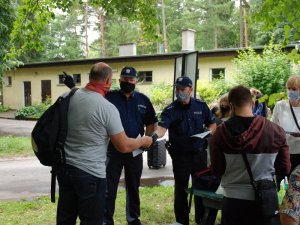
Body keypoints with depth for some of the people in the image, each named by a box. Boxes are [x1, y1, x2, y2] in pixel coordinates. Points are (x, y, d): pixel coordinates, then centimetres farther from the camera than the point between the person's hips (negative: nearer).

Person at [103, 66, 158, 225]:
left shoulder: (143, 100, 5)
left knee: (133, 188, 17)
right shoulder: (109, 97, -4)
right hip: (113, 151, -3)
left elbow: (151, 123, 12)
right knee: (109, 189, 3)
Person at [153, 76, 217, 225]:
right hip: (180, 155, -3)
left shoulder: (201, 106, 1)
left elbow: (212, 124, 10)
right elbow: (162, 128, -24)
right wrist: (154, 135, -45)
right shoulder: (170, 110, -9)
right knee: (181, 189, 7)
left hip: (200, 153, 3)